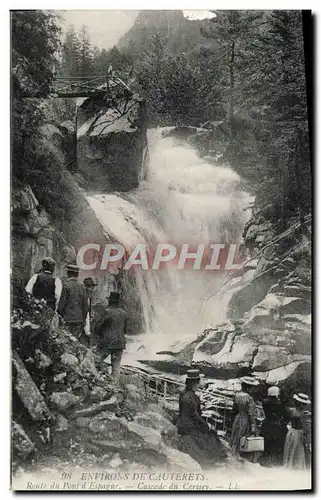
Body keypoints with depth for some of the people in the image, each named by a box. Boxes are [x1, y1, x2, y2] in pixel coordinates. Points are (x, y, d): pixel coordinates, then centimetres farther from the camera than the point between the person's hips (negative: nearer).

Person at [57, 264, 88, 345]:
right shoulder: (82, 286, 7)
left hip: (68, 320, -5)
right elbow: (85, 304, 8)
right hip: (79, 319, 5)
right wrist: (83, 319, 14)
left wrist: (59, 317, 4)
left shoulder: (66, 285, -8)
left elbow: (62, 303, -8)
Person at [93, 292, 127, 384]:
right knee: (116, 367, 7)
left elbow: (97, 327, -8)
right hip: (120, 343, 5)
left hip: (107, 342, -5)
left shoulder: (107, 312, -12)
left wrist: (99, 335, 11)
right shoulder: (123, 313, 8)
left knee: (98, 362, 10)